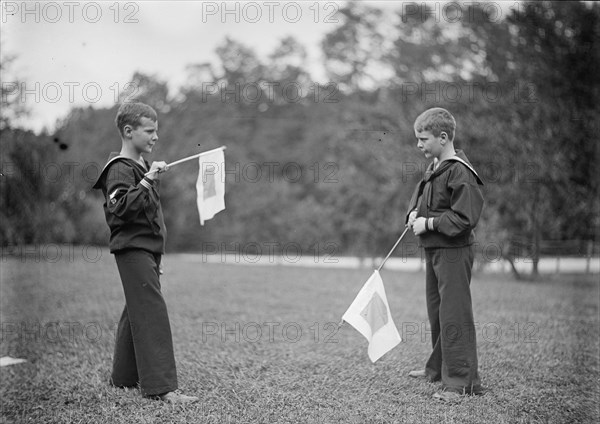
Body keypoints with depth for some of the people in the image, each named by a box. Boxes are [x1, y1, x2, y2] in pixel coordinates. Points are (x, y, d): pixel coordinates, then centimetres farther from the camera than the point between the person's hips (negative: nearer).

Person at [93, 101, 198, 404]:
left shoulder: (140, 166, 20)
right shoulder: (119, 169, -11)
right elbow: (121, 208, -25)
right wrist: (147, 181, -28)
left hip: (147, 249, 10)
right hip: (132, 249, -10)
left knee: (136, 312, 14)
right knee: (152, 313, -15)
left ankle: (124, 376, 25)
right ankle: (161, 387, -17)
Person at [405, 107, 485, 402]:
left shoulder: (460, 172, -18)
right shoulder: (434, 167, 11)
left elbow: (465, 217, -22)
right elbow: (420, 193, 25)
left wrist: (428, 223, -17)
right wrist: (414, 212, 4)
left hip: (454, 251, -10)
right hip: (433, 249, 10)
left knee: (454, 316, -7)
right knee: (437, 312, 19)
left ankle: (463, 381, 0)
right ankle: (438, 369, 33)